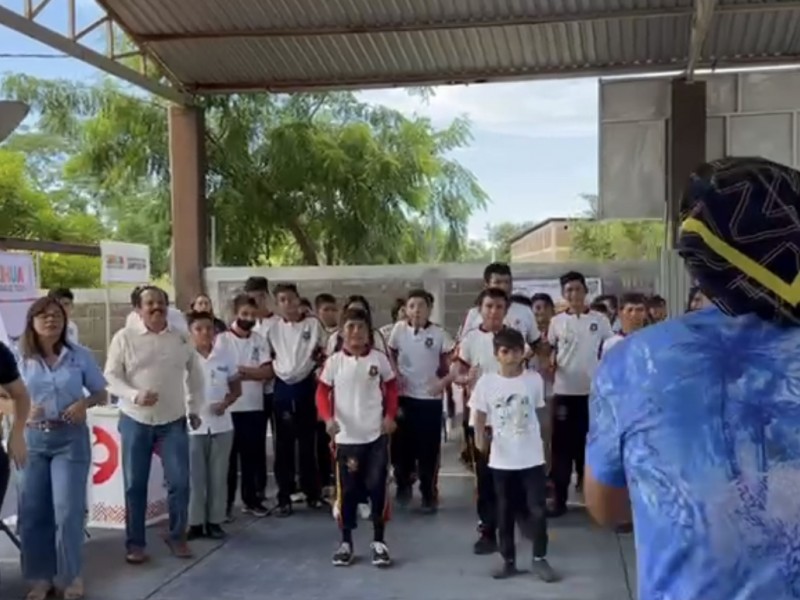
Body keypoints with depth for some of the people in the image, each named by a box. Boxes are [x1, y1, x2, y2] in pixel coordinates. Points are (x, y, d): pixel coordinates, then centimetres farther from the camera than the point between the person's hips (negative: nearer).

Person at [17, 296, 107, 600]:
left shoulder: (81, 356, -2)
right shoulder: (21, 359, -1)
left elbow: (101, 394, 7)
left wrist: (84, 403, -13)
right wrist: (24, 413, -14)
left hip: (71, 438, -1)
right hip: (33, 439, 2)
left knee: (67, 511, -3)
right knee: (32, 511, 5)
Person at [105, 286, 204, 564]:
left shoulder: (181, 338, 2)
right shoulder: (124, 337, -5)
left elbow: (195, 374, 13)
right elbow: (111, 376, -6)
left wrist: (194, 409, 12)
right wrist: (134, 395, -22)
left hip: (173, 421, 2)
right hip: (135, 421, -1)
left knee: (180, 482, 0)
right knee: (135, 485, 5)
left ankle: (177, 536, 19)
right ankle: (135, 542, 18)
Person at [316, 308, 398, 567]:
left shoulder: (379, 358, -2)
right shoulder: (334, 361, -4)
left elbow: (391, 387, 8)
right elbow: (322, 392, -3)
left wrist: (390, 415, -4)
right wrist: (328, 418, -19)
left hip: (376, 435, 0)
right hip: (346, 437, 0)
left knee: (377, 487, 4)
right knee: (348, 490, 8)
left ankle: (379, 541, 17)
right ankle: (346, 542, 21)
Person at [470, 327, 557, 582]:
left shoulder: (534, 379, -3)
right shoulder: (486, 382, -6)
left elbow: (541, 413, 8)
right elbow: (480, 415, 0)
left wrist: (543, 440, 14)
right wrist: (479, 437, -17)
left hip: (532, 458, 0)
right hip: (501, 460, 0)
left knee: (537, 509, 2)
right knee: (505, 513, 11)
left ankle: (540, 559, 19)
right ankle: (508, 561, 24)